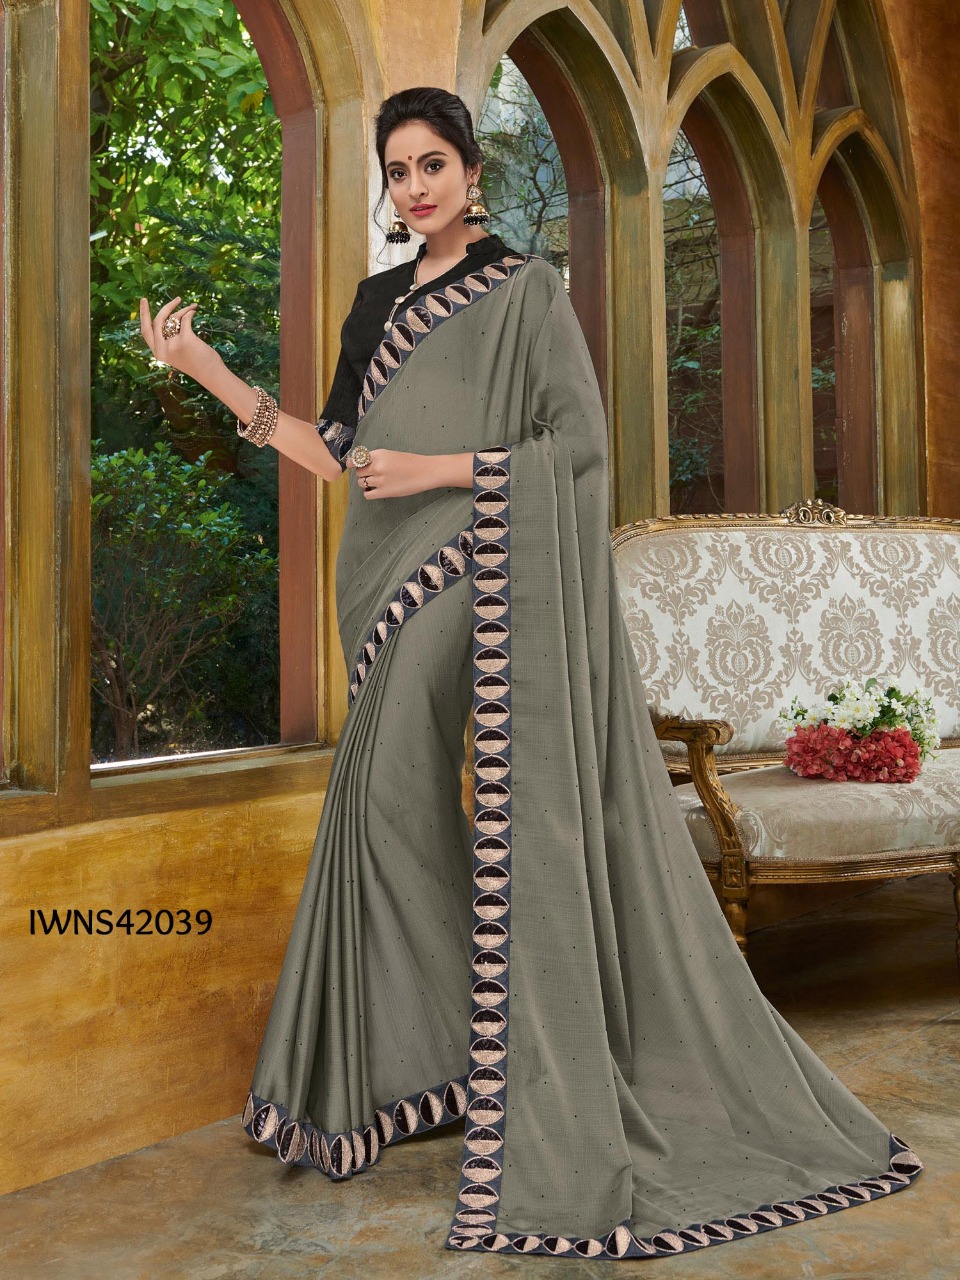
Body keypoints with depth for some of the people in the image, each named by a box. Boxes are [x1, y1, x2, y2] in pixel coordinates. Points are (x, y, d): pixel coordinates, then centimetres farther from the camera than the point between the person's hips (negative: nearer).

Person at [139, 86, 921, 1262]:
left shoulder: (524, 286, 1)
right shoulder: (378, 301, 19)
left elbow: (580, 440, -6)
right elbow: (341, 454, 15)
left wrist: (440, 471, -15)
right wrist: (206, 372, 10)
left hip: (473, 569, -7)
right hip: (391, 575, 7)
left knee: (387, 785, -14)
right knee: (388, 797, 4)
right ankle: (432, 1050, 15)